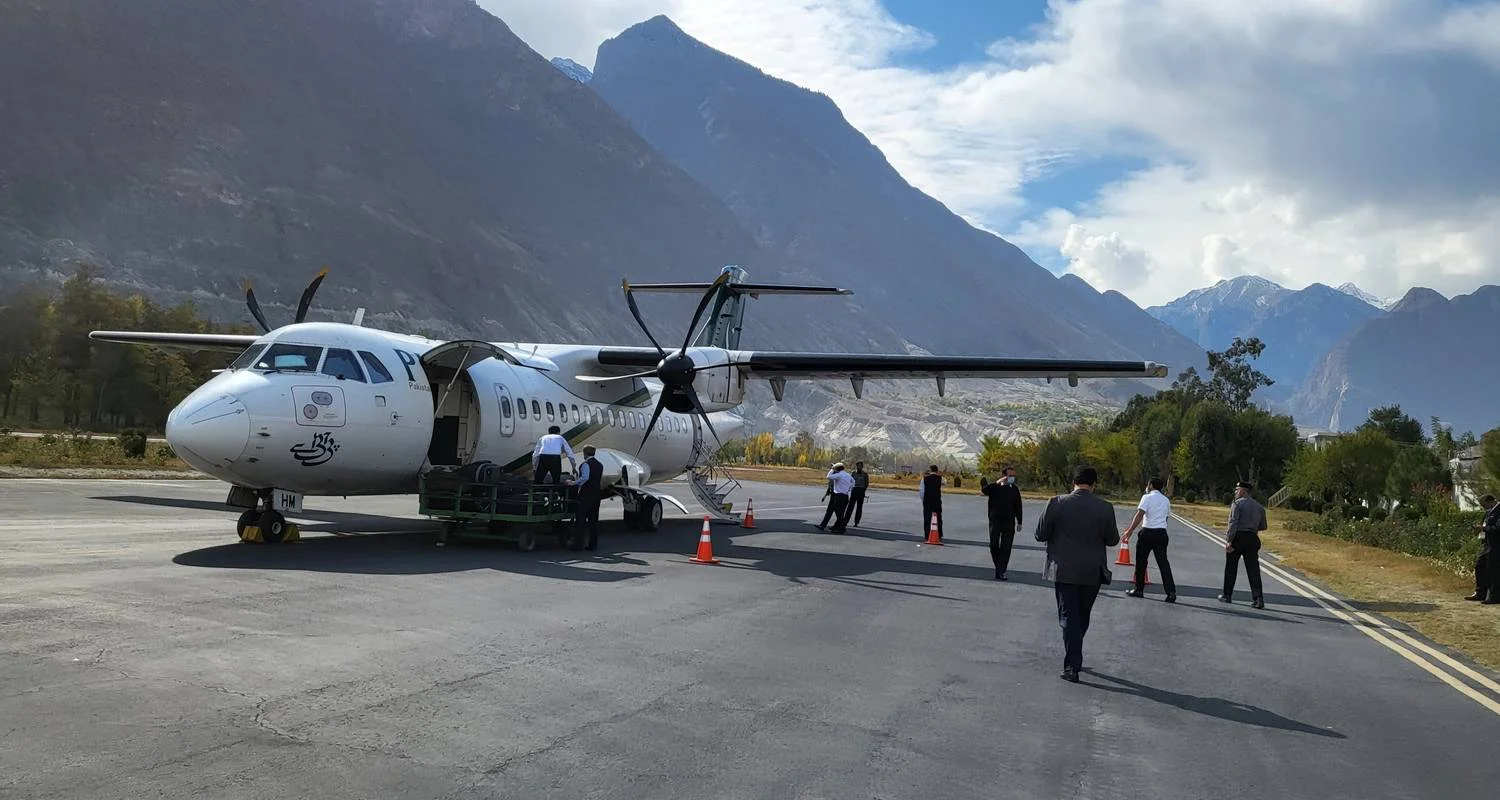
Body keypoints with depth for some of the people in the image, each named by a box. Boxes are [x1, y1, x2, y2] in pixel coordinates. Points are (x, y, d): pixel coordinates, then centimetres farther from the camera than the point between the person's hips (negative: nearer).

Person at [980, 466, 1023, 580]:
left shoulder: (1014, 490, 9)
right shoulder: (994, 487, -1)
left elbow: (1018, 507, 14)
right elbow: (985, 490, -23)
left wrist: (1019, 522, 12)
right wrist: (998, 482, -29)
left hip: (1009, 522, 2)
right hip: (995, 520, -2)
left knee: (1006, 547, -2)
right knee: (993, 545, -2)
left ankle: (1000, 572, 1)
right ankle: (998, 565, 20)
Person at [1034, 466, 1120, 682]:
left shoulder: (1057, 503, -11)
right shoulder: (1105, 507, -8)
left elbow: (1040, 534, -6)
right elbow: (1112, 540, 0)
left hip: (1064, 571, -2)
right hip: (1093, 573, 2)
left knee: (1068, 617, 4)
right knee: (1082, 618, 18)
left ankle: (1072, 666, -3)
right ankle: (1074, 659, 33)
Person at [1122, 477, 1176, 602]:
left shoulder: (1147, 497, -6)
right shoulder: (1166, 500, 14)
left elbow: (1139, 515, -17)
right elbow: (1166, 517, 15)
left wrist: (1130, 531, -18)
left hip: (1147, 532, -5)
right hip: (1162, 533, 5)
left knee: (1141, 562, 9)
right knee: (1163, 562, 5)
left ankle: (1139, 589, 16)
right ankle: (1171, 592, -5)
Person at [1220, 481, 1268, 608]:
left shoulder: (1237, 503, -6)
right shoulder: (1259, 506, 13)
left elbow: (1233, 523, -16)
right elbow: (1263, 526, 17)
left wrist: (1229, 541, -19)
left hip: (1238, 537, -5)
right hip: (1252, 539, 5)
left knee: (1231, 568, 8)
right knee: (1253, 569, 1)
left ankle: (1227, 595, 15)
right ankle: (1258, 598, -9)